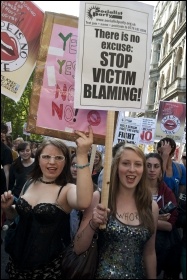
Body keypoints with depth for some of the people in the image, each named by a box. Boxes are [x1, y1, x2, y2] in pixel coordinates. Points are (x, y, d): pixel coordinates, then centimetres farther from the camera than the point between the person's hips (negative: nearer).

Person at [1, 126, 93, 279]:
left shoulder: (68, 189, -17)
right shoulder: (30, 184, 0)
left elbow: (84, 202, -42)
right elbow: (15, 215, 15)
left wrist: (82, 155, -45)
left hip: (48, 267, -5)